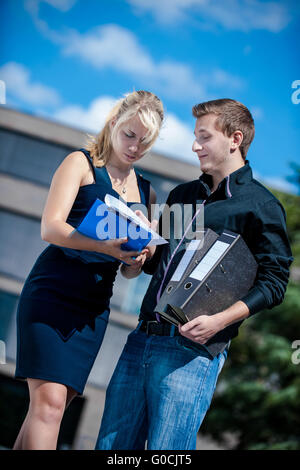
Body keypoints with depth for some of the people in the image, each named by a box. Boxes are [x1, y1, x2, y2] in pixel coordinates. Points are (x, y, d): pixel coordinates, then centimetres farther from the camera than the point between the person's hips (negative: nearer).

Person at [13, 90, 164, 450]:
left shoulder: (145, 192, 18)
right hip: (53, 290, -5)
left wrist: (136, 260, -5)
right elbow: (50, 227, -12)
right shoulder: (81, 164, 2)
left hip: (95, 306, 5)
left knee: (52, 405, 2)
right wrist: (103, 247, -28)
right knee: (49, 401, -16)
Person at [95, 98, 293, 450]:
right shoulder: (182, 195, 21)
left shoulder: (261, 205, 1)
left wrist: (220, 320, -19)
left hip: (193, 348, -6)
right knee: (111, 445, 8)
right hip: (143, 338, 7)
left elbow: (273, 281, -6)